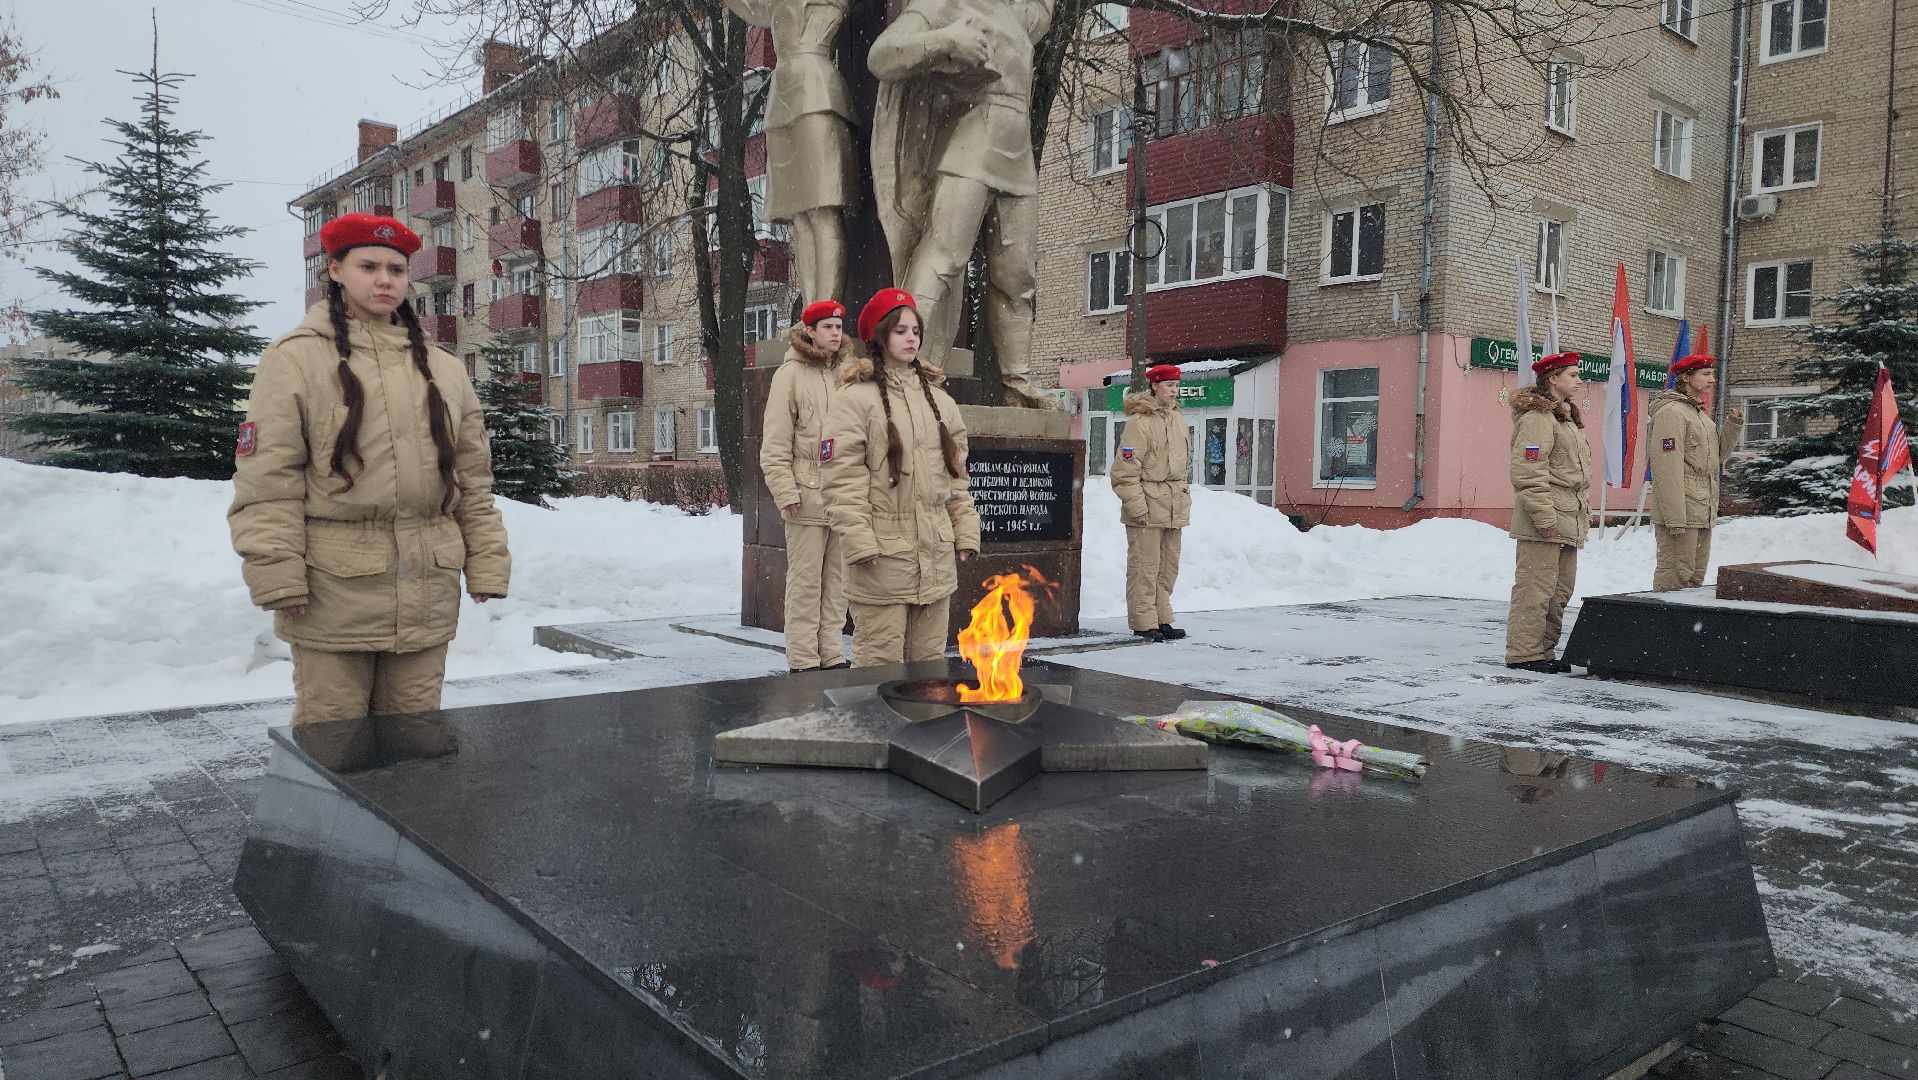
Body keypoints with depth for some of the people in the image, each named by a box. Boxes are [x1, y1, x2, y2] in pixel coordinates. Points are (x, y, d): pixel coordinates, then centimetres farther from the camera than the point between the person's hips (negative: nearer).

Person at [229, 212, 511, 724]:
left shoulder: (443, 369, 13)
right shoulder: (296, 359, 0)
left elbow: (474, 479, 13)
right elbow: (267, 480, -5)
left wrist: (487, 565, 7)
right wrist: (278, 579, -11)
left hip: (427, 597, 4)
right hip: (333, 591, -3)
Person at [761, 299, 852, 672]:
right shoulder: (791, 375, -3)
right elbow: (775, 445, -6)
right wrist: (786, 493, -12)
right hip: (808, 498, -5)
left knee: (837, 579, 10)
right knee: (806, 581, -1)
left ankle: (831, 654, 19)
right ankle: (803, 661, 6)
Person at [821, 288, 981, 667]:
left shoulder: (939, 400, 15)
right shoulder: (855, 398, -5)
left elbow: (956, 474, 17)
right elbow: (843, 479, -11)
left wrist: (966, 531, 10)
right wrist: (860, 542, -17)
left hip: (936, 557, 6)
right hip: (882, 556, -6)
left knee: (929, 659, 12)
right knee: (880, 660, -4)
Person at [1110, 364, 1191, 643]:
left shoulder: (1177, 419, 15)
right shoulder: (1139, 422, -11)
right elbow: (1126, 470, -14)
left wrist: (1184, 494, 19)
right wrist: (1136, 505, -17)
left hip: (1174, 507, 8)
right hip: (1147, 506, -8)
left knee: (1168, 566, 12)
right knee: (1144, 566, -4)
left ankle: (1162, 619, 21)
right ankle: (1144, 622, 3)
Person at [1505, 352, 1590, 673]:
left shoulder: (1566, 416, 21)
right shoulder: (1537, 417, -12)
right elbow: (1527, 473, -20)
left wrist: (1583, 511, 22)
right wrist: (1544, 517, -21)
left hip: (1568, 520, 10)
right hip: (1545, 524, -10)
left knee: (1561, 589, 13)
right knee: (1537, 586, -8)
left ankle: (1544, 650, 21)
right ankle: (1523, 653, -2)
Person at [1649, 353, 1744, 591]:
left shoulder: (1698, 412, 19)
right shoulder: (1671, 412, -12)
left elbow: (1716, 455, 22)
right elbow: (1668, 468, -19)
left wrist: (1733, 426, 6)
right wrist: (1675, 517, -24)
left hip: (1702, 513, 10)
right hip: (1681, 512, -10)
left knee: (1695, 576, 16)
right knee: (1676, 576, -9)